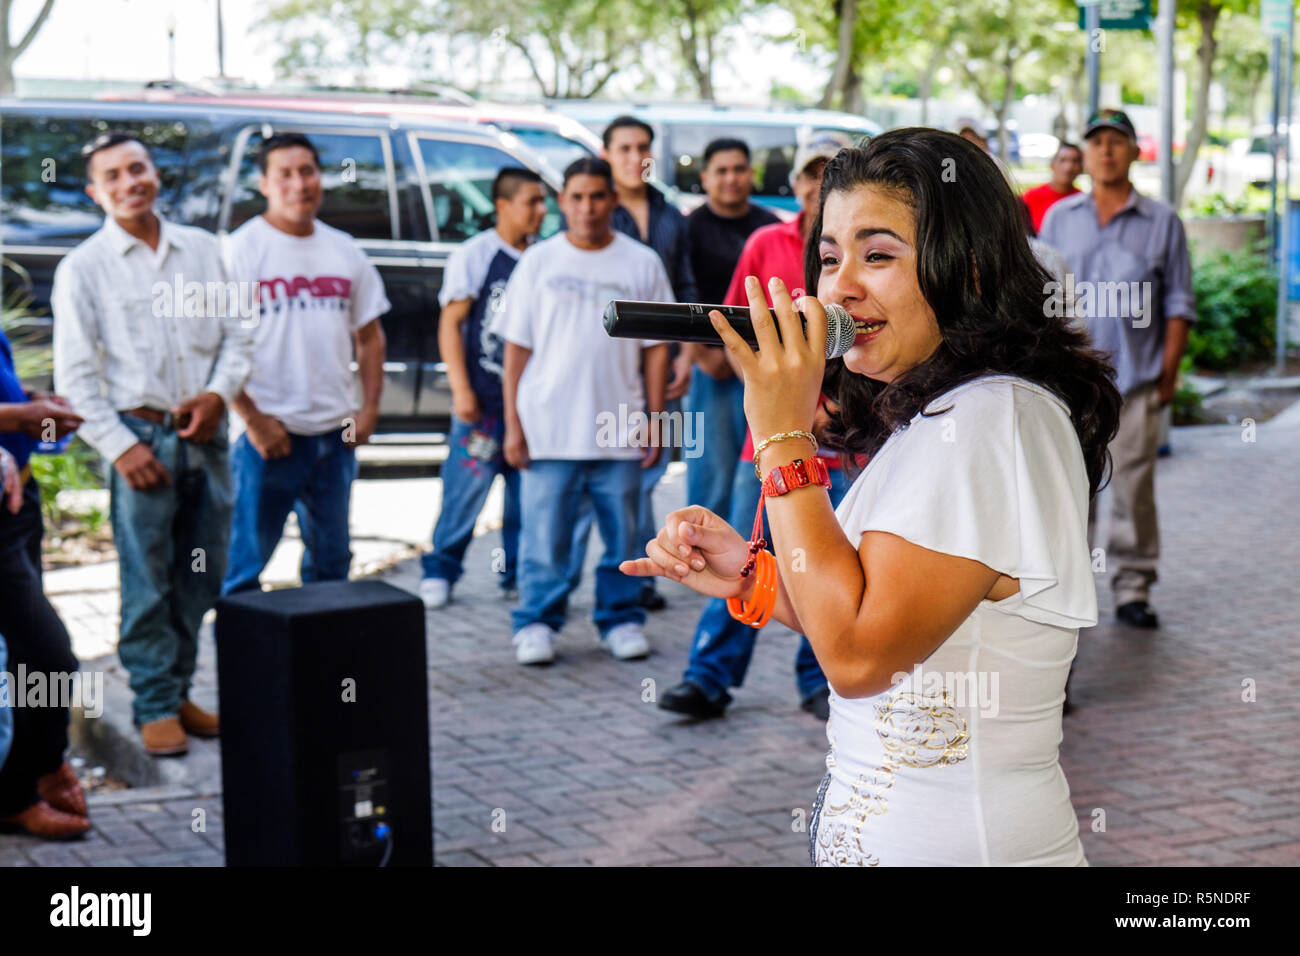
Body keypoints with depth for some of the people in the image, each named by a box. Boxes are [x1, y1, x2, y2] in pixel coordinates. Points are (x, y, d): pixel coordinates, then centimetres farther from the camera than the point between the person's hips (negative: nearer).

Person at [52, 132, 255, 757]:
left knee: (200, 579, 9)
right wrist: (120, 446, -11)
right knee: (148, 584, -2)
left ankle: (178, 689, 23)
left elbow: (237, 336, 12)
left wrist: (219, 393, -6)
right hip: (139, 435, -4)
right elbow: (75, 376, -4)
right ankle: (156, 705, 8)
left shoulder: (201, 250, 10)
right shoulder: (83, 268, -1)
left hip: (205, 434, 4)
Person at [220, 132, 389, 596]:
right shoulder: (241, 250, -6)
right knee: (246, 561, -2)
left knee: (331, 558, 15)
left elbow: (369, 335, 18)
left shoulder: (345, 251, 11)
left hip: (335, 434, 6)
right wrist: (253, 421, -16)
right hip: (269, 435, -5)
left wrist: (370, 407, 6)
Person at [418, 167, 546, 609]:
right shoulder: (474, 255, -3)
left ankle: (519, 573, 16)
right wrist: (461, 389, -12)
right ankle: (439, 572, 6)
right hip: (484, 397, -5)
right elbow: (450, 323, -5)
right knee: (466, 487, -5)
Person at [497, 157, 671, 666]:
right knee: (544, 537, 0)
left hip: (620, 432, 1)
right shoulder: (538, 262, 6)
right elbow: (516, 348, 5)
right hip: (549, 429, -1)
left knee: (624, 537, 6)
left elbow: (655, 347, 8)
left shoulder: (642, 263, 7)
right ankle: (537, 623, 11)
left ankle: (621, 619, 18)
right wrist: (513, 423, -1)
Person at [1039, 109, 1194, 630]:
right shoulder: (1059, 218, 10)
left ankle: (1133, 587, 10)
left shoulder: (1162, 222, 5)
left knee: (1135, 484, 1)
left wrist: (1169, 371, -1)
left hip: (1136, 376, -1)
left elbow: (1178, 303, 6)